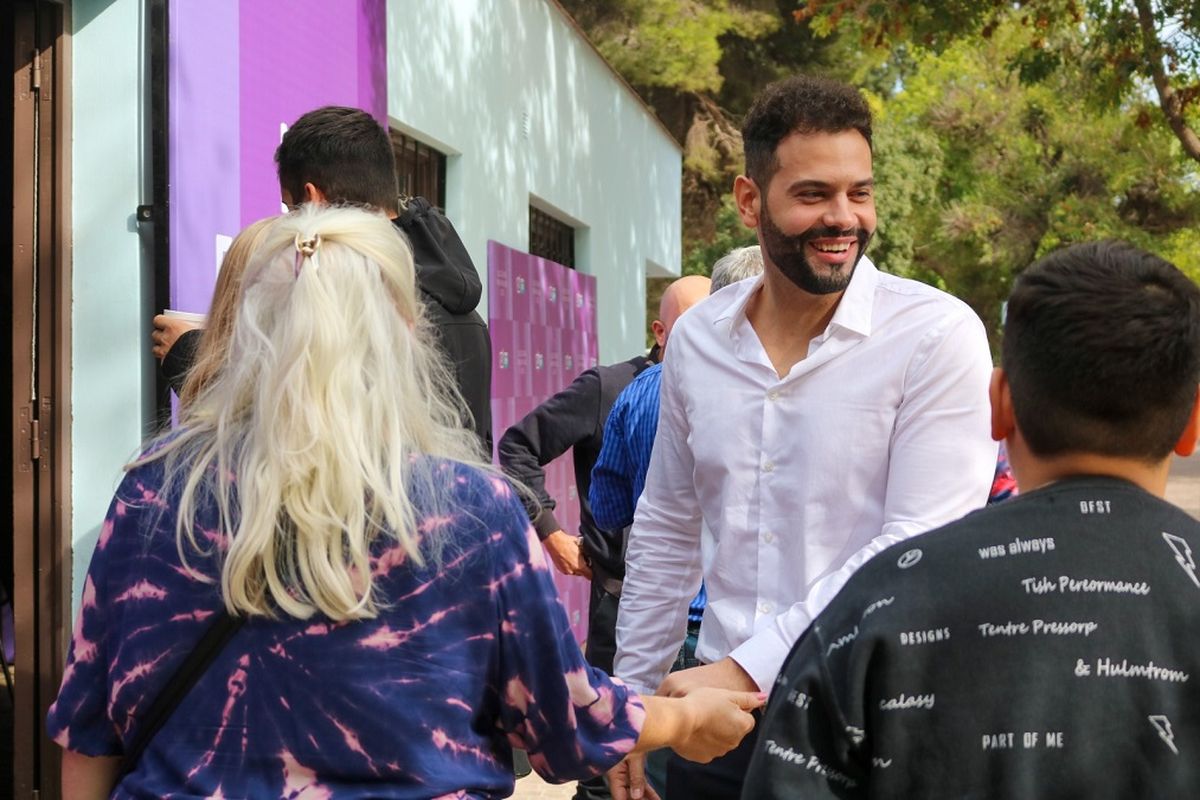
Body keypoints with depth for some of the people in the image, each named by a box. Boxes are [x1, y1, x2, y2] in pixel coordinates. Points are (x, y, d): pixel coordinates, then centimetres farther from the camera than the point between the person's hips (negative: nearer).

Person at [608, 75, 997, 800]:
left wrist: (747, 669, -21)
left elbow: (918, 547, -17)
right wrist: (633, 701, 12)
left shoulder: (939, 337, -11)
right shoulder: (697, 338, 4)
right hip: (717, 714, 4)